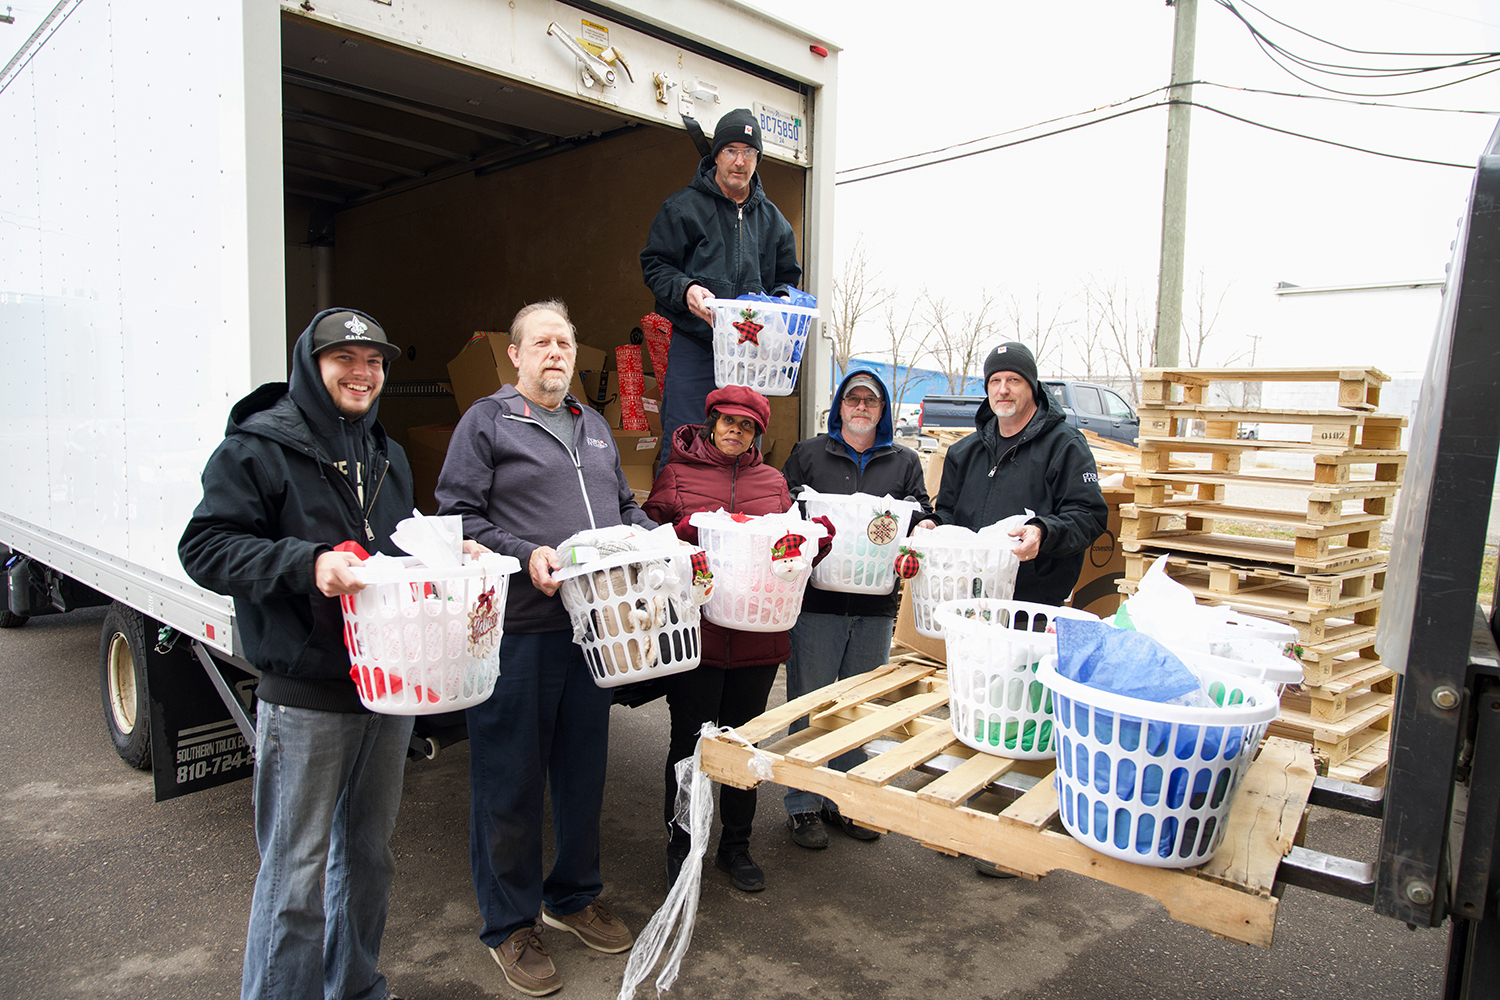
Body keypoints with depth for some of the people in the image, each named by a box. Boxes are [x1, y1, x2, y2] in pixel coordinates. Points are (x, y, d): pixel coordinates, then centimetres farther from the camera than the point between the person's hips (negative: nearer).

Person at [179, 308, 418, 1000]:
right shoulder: (257, 447, -6)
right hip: (305, 699, -6)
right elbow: (204, 547, -12)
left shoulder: (386, 457, 15)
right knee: (297, 871, 2)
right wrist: (306, 563, -25)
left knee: (369, 854, 19)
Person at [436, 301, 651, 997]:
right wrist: (524, 555, -20)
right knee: (512, 778, 5)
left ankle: (574, 897, 36)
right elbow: (456, 516, -8)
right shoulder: (486, 422, -1)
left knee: (584, 769, 17)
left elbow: (624, 506, 24)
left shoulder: (593, 425, 19)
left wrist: (651, 539, 5)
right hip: (519, 630, -6)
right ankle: (510, 924, 23)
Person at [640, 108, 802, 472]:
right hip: (695, 345, -4)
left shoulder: (773, 219, 16)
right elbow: (654, 264, 2)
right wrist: (685, 290, -18)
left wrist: (782, 298, 0)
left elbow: (788, 276, 23)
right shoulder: (684, 206, 4)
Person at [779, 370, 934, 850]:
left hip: (876, 605, 3)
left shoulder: (905, 461, 14)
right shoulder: (808, 454, 8)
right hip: (817, 599, -2)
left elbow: (924, 516, 13)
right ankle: (803, 805, 15)